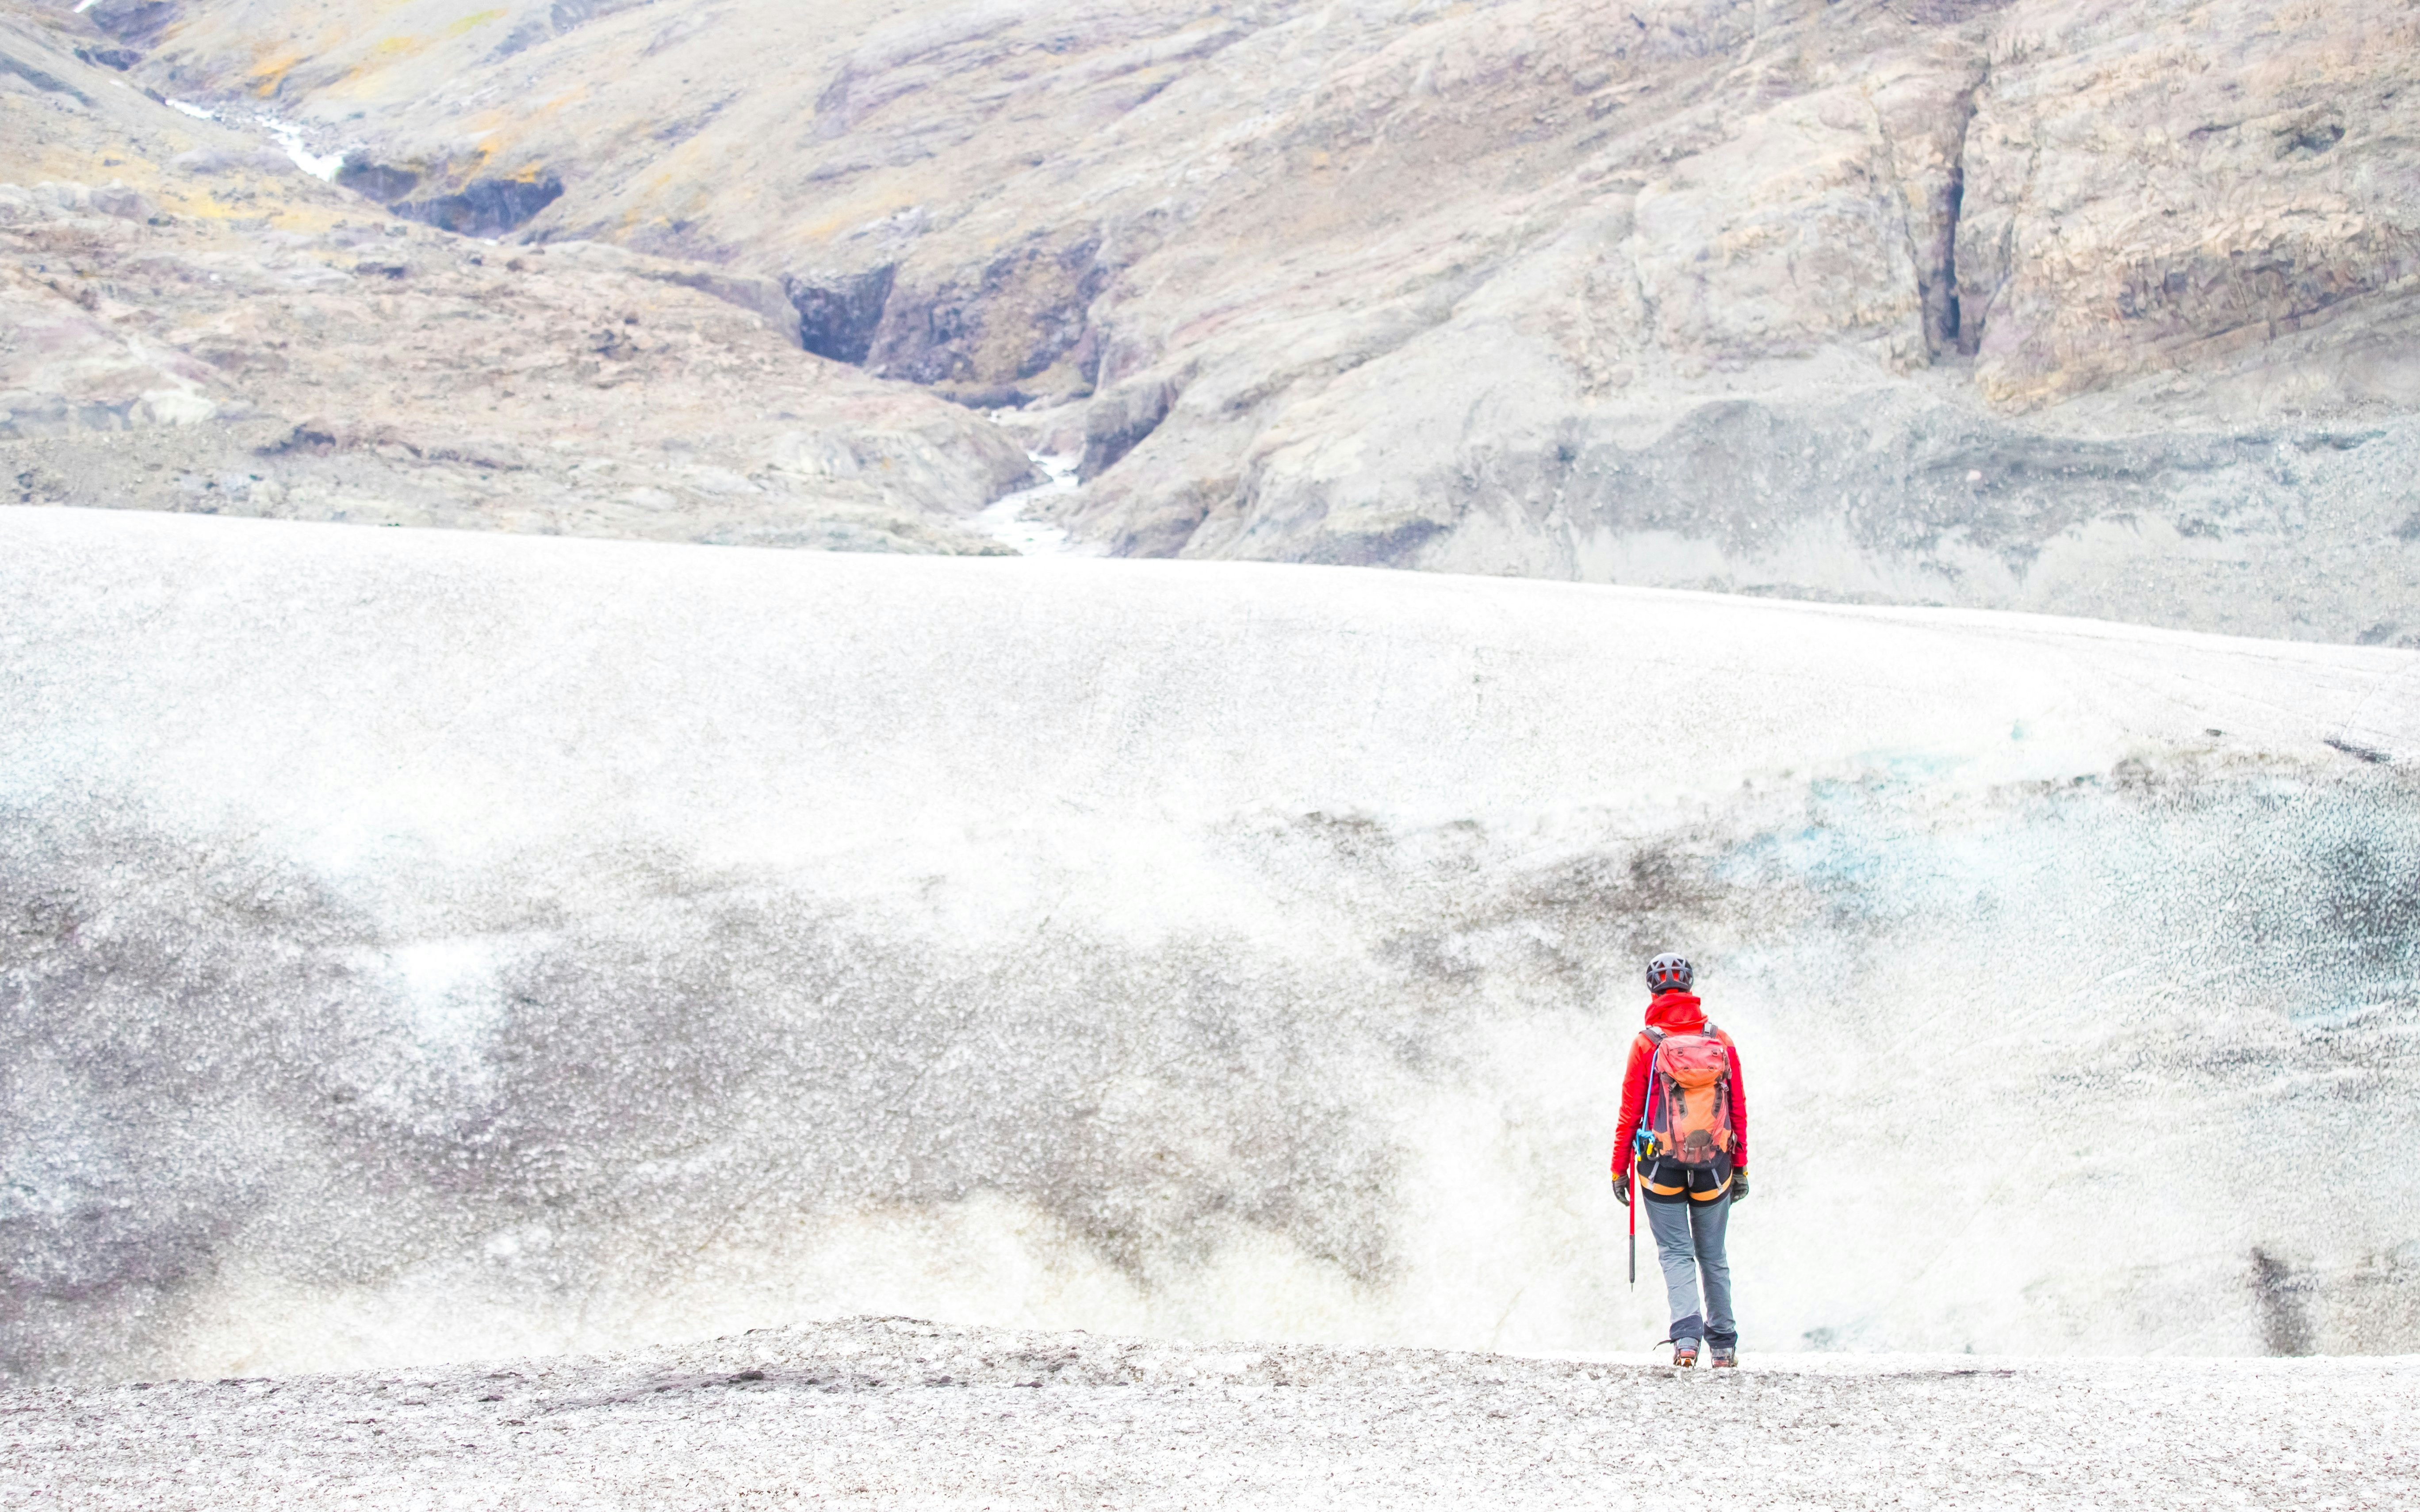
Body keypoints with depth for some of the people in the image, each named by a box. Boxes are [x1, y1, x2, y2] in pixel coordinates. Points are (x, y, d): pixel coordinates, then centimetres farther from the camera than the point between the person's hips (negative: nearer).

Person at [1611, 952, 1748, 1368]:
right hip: (1714, 1167, 2)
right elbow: (1739, 1110, 4)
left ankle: (1686, 1336, -14)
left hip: (1662, 1165, -2)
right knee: (1713, 1256, 15)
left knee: (1676, 1253, 4)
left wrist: (1619, 1168, 3)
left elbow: (1630, 1112, -5)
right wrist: (1741, 1166, 12)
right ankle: (1723, 1342, 19)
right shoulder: (1722, 1041, 1)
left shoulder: (1646, 1043, -7)